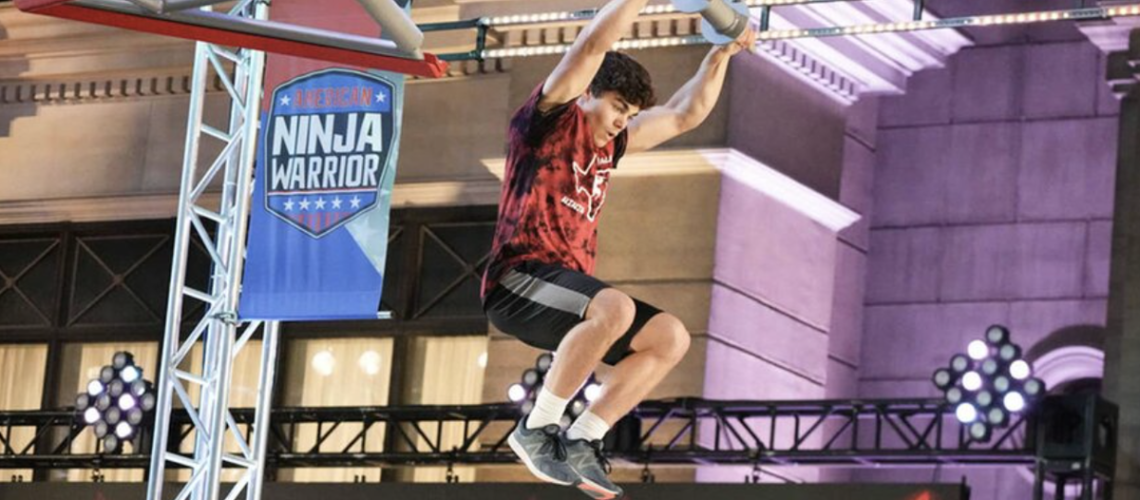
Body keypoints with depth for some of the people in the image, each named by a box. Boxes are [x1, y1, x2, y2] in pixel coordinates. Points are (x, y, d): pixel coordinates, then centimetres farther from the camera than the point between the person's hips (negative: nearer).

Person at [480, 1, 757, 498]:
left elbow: (685, 114, 28)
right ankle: (537, 430, -24)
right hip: (519, 280, -9)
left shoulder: (610, 143, 21)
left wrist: (721, 54, 19)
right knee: (616, 307, -34)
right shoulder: (549, 119, -1)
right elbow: (594, 45, -12)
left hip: (568, 290, 9)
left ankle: (579, 442, -6)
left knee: (670, 337, -1)